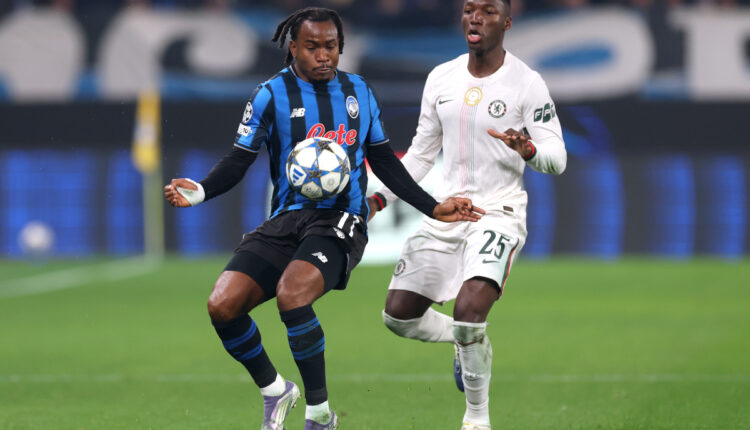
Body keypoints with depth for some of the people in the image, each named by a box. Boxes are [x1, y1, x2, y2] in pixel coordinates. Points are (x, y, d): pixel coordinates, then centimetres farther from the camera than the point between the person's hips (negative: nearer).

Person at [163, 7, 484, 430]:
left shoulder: (359, 91, 10)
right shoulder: (273, 94, 2)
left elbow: (385, 162, 18)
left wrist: (434, 208, 14)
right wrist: (199, 191, -19)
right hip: (287, 220, 2)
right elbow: (239, 160, 0)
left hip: (341, 220, -2)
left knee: (291, 293, -32)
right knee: (223, 306, -16)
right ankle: (274, 389, 12)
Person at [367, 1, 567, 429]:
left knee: (470, 309, -26)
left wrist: (528, 149, -31)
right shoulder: (441, 78, 8)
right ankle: (467, 343, 33)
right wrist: (381, 197, 8)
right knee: (399, 314, 2)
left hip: (498, 213, -6)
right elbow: (421, 153, 18)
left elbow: (557, 159, -9)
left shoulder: (527, 83, -8)